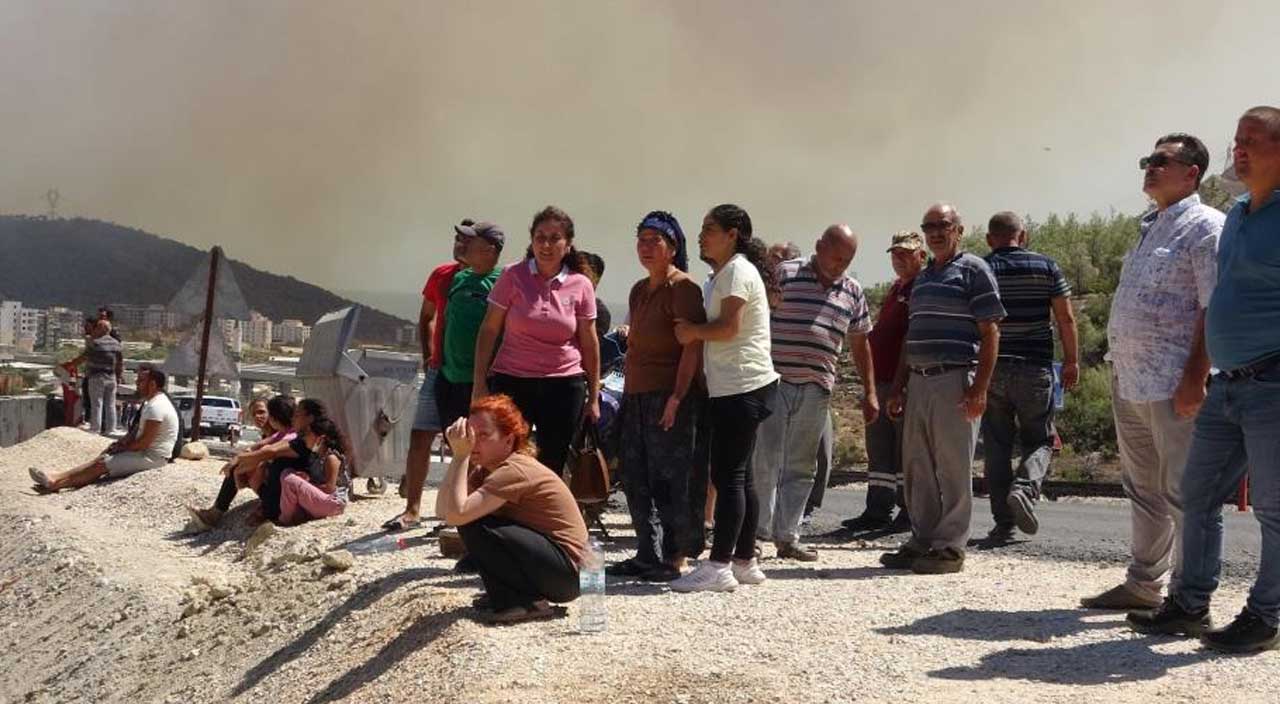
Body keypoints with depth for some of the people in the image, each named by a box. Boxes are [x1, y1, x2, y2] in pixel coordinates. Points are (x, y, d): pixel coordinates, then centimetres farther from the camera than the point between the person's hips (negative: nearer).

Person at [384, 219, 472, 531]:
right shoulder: (441, 275, 7)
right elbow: (426, 318, 20)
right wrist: (427, 356, 12)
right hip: (440, 371, 4)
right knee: (419, 438, 2)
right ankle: (412, 509, 11)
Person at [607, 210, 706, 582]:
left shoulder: (682, 288, -10)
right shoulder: (639, 290, 18)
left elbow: (693, 346, -16)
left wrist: (677, 396, -23)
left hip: (669, 395, -9)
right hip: (636, 394, 9)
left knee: (669, 477, -6)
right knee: (636, 477, 10)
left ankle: (675, 558, 1)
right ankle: (647, 554, 18)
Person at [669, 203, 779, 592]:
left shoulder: (737, 271, -10)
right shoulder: (722, 275, 22)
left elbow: (727, 327, -18)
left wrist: (692, 331, -4)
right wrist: (695, 331, 3)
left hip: (742, 388, -10)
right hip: (734, 387, 10)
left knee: (728, 476, -11)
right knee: (738, 476, 12)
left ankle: (719, 566, -11)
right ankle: (744, 561, 18)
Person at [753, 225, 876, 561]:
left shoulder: (853, 293, 14)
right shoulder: (785, 274, -2)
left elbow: (860, 344, 22)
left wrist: (870, 392, 18)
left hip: (816, 390, 5)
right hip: (774, 382, -5)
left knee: (801, 467, 7)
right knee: (765, 461, -4)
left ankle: (787, 537, 14)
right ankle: (759, 533, 4)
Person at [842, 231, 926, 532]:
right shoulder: (896, 288, 22)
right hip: (882, 380, 9)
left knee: (906, 448, -4)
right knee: (879, 448, 10)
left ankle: (910, 510, 4)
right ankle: (878, 509, 15)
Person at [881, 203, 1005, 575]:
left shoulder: (973, 270, -1)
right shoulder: (922, 278, 21)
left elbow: (990, 333, -7)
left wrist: (980, 387, -15)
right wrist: (897, 387, 17)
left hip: (955, 381, -7)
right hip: (918, 381, 8)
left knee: (953, 468, -3)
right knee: (917, 469, 9)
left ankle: (950, 547, 2)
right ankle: (922, 541, 17)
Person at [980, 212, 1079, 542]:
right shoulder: (1046, 267, 3)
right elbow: (1066, 318, 0)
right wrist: (1072, 361, 8)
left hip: (991, 368, 1)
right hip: (1035, 367, -1)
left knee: (996, 446, 6)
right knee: (1039, 440, 10)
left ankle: (1003, 523, 4)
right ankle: (1025, 488, -18)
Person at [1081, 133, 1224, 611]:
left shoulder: (1204, 226, -7)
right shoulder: (1150, 229, 20)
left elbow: (1214, 308, -15)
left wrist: (1195, 378, -21)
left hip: (1173, 385, -9)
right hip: (1129, 382, 9)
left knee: (1182, 491, -4)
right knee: (1142, 489, 15)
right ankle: (1142, 584, 25)